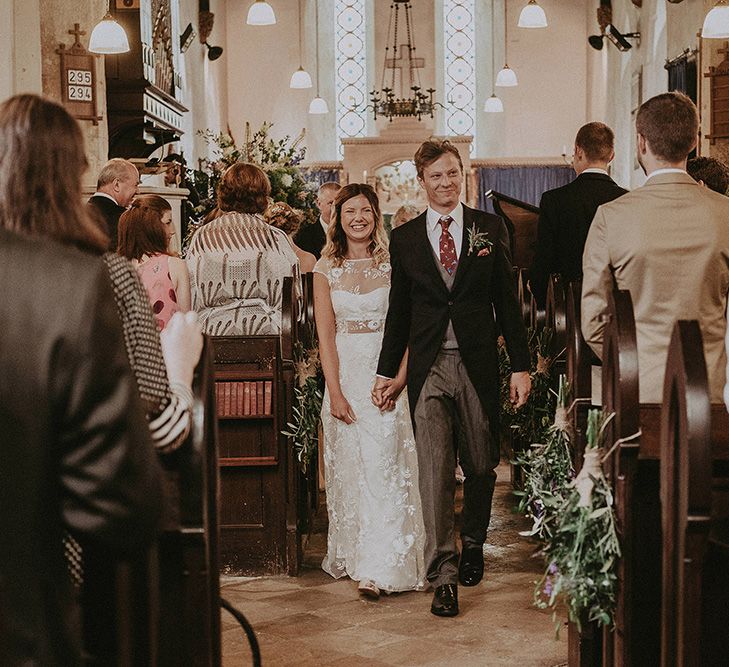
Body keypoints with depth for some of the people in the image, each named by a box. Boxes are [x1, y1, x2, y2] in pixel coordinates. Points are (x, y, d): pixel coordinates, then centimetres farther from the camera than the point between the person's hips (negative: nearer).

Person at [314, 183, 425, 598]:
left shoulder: (393, 263, 2)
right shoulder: (327, 269, 5)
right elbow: (325, 334, 1)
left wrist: (400, 377, -16)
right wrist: (335, 393, -7)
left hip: (387, 372, -2)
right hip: (344, 372, 2)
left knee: (382, 466, -8)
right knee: (349, 466, 8)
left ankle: (379, 568, -7)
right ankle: (351, 556, 22)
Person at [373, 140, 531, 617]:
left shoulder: (490, 228, 4)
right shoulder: (404, 238, 7)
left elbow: (507, 300, 4)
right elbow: (399, 310, 12)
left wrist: (521, 365, 0)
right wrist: (387, 372, 11)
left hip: (478, 363, 0)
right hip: (427, 367, 0)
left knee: (481, 465, 11)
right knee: (435, 471, -6)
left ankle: (473, 544, 36)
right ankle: (444, 575, -2)